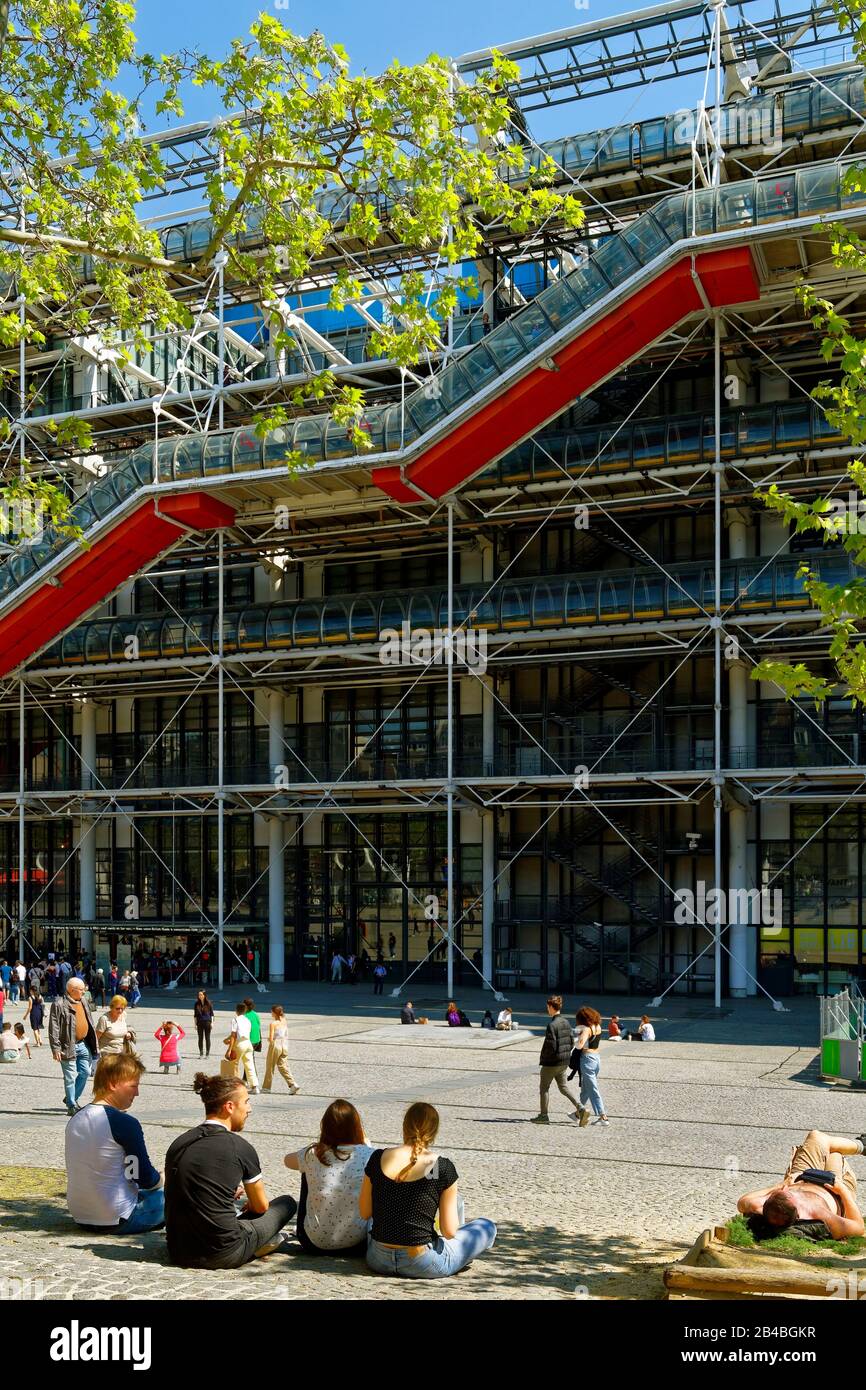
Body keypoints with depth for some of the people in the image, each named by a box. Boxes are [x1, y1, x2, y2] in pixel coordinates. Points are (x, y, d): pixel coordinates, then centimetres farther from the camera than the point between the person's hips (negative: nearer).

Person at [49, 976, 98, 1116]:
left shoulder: (83, 1002, 12)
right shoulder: (59, 1005, -11)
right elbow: (53, 1028, -13)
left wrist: (94, 1043, 17)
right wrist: (56, 1048, -18)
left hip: (83, 1045, 7)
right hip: (69, 1046, -7)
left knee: (85, 1073, 9)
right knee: (70, 1077, 0)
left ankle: (72, 1098, 27)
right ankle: (72, 1105, 10)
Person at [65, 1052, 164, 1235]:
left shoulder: (76, 1118, 5)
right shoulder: (125, 1123, -19)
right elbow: (146, 1179, -12)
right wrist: (161, 1178, 11)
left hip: (79, 1216, 8)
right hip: (117, 1221, -8)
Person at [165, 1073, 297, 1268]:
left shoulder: (178, 1144, 5)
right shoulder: (240, 1148, -8)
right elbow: (261, 1207, 6)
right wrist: (250, 1205, 30)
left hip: (179, 1254, 6)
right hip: (223, 1256, -5)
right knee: (287, 1203, 13)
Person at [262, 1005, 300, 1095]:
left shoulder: (273, 1024, -13)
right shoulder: (285, 1022, 5)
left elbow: (271, 1039, -14)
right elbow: (286, 1036, 11)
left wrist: (268, 1039, 6)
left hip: (275, 1045, -6)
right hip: (285, 1045, 6)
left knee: (270, 1066, 10)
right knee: (283, 1066, 8)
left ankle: (266, 1087, 21)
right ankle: (292, 1084, -8)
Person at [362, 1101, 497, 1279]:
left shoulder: (377, 1158, -5)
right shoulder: (443, 1167, -13)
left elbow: (364, 1213, 4)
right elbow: (449, 1232, -9)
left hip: (378, 1261, 3)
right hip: (423, 1266, -3)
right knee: (487, 1226, 16)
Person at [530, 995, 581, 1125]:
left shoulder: (552, 1025, -21)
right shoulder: (566, 1022, 4)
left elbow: (550, 1047, -22)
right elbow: (570, 1042, 10)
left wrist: (542, 1059, -8)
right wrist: (565, 1054, 16)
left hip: (552, 1062, -7)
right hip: (564, 1062, 7)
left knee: (544, 1088, 8)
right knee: (563, 1086, 18)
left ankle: (543, 1115, 13)